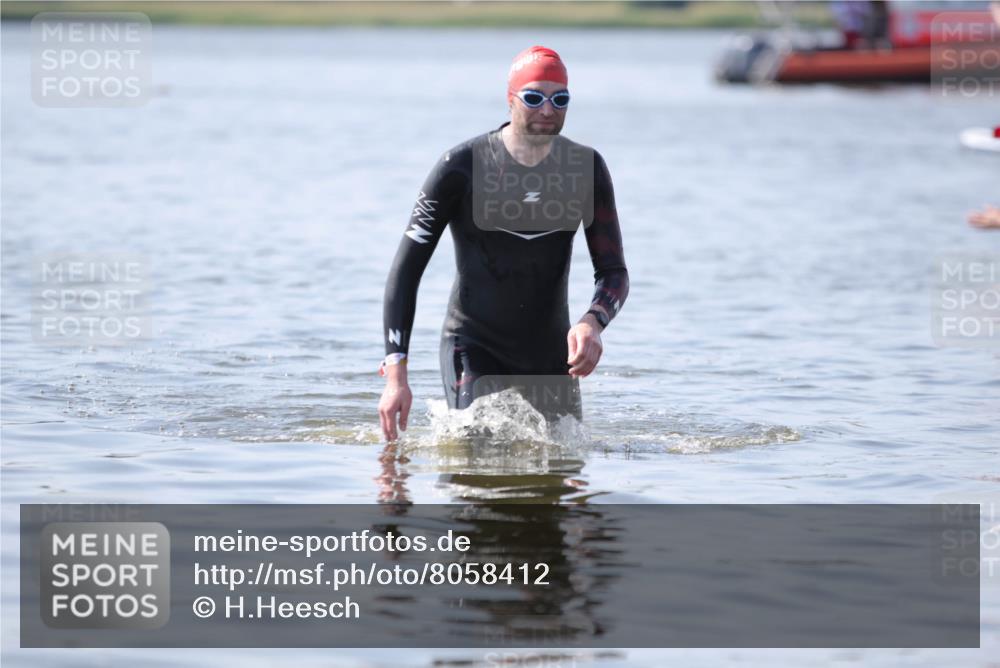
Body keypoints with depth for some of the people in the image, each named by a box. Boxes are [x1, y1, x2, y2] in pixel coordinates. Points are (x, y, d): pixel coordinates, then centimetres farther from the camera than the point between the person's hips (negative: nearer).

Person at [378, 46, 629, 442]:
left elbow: (613, 271, -2)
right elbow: (406, 270, -9)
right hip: (475, 348, -4)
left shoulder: (586, 168, -2)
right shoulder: (462, 167, -12)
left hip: (550, 352, 4)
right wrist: (395, 373, -19)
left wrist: (592, 323, -26)